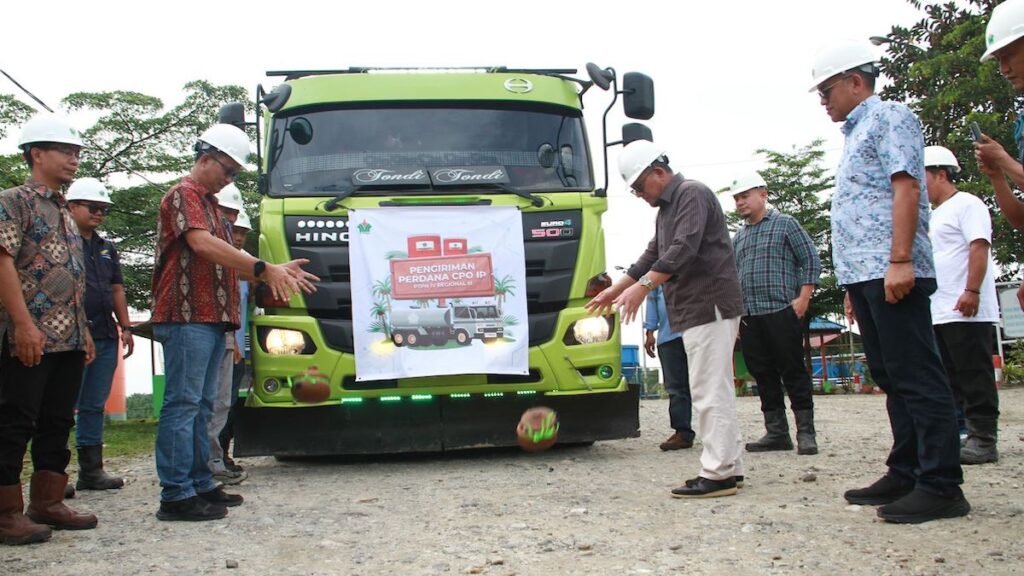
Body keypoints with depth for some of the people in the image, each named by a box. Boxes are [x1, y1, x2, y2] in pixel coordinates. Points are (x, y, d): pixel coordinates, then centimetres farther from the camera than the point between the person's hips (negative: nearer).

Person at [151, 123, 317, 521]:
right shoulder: (183, 194, -4)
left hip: (212, 319, 10)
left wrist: (277, 272, 10)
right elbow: (202, 243, -21)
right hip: (187, 317, -10)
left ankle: (200, 485, 18)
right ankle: (176, 495, -8)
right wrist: (263, 269, -23)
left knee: (202, 405, 12)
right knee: (182, 403, -10)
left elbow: (227, 262, 22)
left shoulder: (209, 204, 25)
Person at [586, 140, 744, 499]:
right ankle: (730, 466, 16)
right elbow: (653, 256, 28)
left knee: (709, 391, -11)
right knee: (714, 390, 11)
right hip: (693, 311, 10)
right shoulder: (667, 207, 22)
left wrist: (644, 286, -28)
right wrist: (615, 289, 24)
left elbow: (685, 248, -22)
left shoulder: (692, 194, -8)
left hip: (710, 306, -10)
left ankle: (718, 473, -9)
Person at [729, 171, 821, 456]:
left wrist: (803, 299, -10)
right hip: (749, 316, 6)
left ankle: (806, 432, 2)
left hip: (782, 312, -6)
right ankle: (777, 432, 11)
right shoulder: (738, 237, 19)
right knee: (763, 376, 6)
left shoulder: (785, 224, 3)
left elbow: (811, 261, -1)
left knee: (793, 372, -4)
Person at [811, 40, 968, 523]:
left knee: (917, 377, -10)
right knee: (892, 378, 11)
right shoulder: (855, 134, 26)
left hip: (892, 274, -10)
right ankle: (906, 474, 17)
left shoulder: (889, 118, -1)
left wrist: (900, 261, -23)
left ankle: (941, 485, -8)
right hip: (864, 276, 10)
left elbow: (906, 186, -14)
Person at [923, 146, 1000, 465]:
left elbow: (979, 247, -16)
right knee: (948, 379, 10)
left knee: (975, 375, -7)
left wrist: (972, 290, -24)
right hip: (938, 313, 10)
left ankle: (983, 439, -4)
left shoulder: (966, 205, -5)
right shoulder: (934, 215, 23)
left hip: (966, 311, -10)